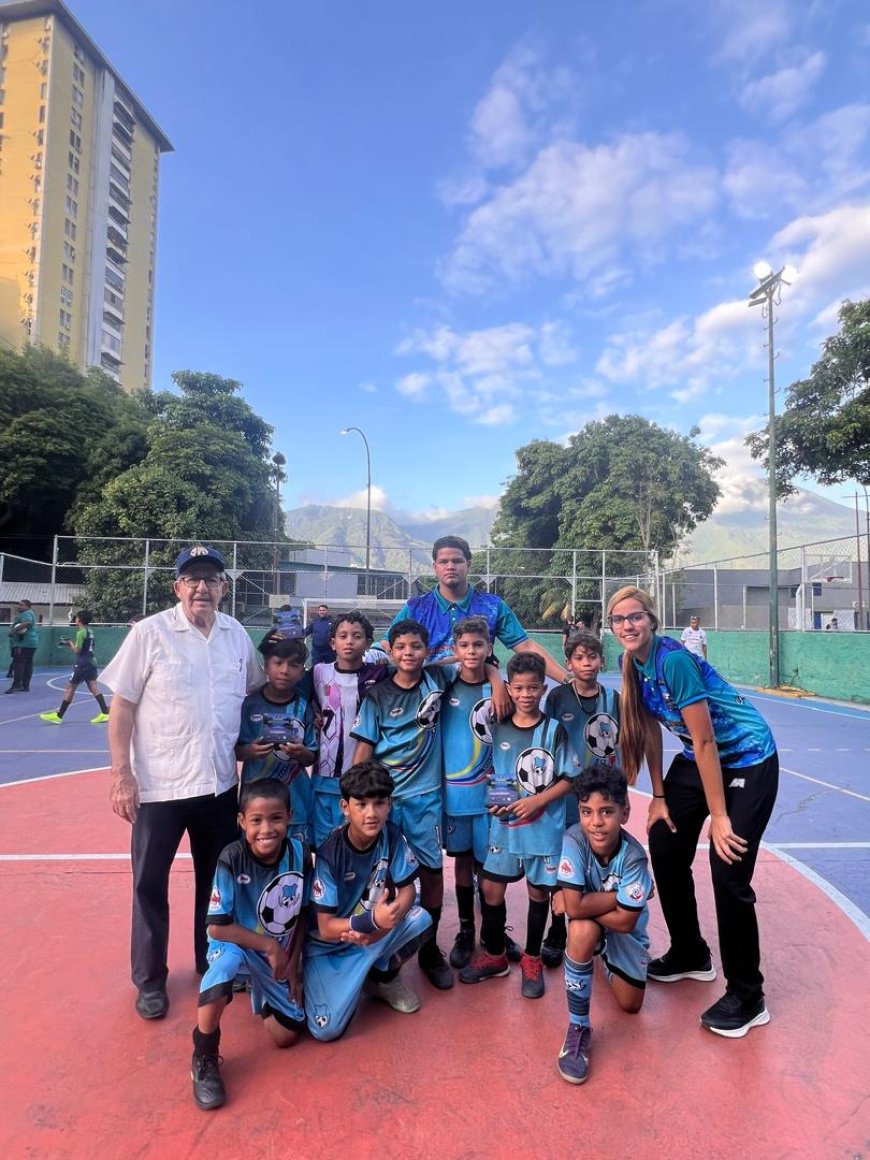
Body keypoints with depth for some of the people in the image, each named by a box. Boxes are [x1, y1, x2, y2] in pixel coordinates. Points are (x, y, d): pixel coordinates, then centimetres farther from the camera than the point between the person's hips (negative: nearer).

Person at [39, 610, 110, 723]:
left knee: (70, 689, 0)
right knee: (94, 688, 3)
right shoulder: (89, 631, 13)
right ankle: (105, 713, -5)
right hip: (91, 662, 8)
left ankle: (58, 716, 8)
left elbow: (77, 650, -12)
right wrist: (68, 645, 16)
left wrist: (70, 643, 3)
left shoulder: (81, 632, -12)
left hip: (82, 664, -8)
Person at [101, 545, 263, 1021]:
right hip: (158, 785, -3)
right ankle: (150, 980, 32)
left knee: (218, 880, 17)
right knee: (150, 884, 11)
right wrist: (121, 774, -12)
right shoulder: (149, 633, -10)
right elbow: (121, 706, -9)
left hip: (220, 784, 4)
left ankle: (214, 965, 38)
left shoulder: (237, 634, 1)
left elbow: (254, 692, 13)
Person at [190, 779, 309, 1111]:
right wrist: (269, 946, -23)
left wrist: (293, 963, -5)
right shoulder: (231, 859, -27)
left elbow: (302, 915, -2)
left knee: (286, 1036, 0)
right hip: (236, 943, -3)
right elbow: (217, 927, -23)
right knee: (224, 963, -38)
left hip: (281, 954, 4)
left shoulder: (299, 854, -17)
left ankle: (261, 992, 33)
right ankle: (204, 1060, -15)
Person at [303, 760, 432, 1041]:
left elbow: (407, 891, -11)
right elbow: (325, 928, -23)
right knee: (327, 1029, -19)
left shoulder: (392, 836, -16)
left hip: (374, 932, 3)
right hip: (329, 945, -3)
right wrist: (372, 920, -39)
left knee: (420, 920, -24)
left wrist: (382, 926, -30)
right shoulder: (329, 854, -27)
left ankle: (384, 978, 5)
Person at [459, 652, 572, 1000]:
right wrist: (495, 799, -5)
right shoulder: (499, 729, 1)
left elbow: (568, 779, -7)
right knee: (491, 888, 7)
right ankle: (494, 954, 29)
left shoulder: (554, 730, -8)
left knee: (539, 891, 10)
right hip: (505, 825, 3)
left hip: (544, 826, -3)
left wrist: (536, 801, -18)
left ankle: (532, 960, 31)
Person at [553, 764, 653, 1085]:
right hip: (588, 926, -2)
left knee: (630, 1005, 5)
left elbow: (624, 921, -27)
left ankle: (607, 960, 38)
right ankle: (578, 1027, -17)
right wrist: (615, 895, -31)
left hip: (624, 928, 2)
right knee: (583, 930, -36)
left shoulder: (633, 856, -32)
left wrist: (588, 903, -25)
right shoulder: (573, 840, -33)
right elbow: (575, 907, -36)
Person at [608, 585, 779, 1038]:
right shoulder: (633, 665, -4)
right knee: (665, 850, 10)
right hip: (697, 758, 8)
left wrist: (718, 816, -20)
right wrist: (658, 796, 6)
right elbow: (650, 730, 5)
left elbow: (705, 742, -25)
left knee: (729, 872, -10)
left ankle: (747, 997, 10)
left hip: (747, 759, -8)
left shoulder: (674, 660, -28)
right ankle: (690, 956, 32)